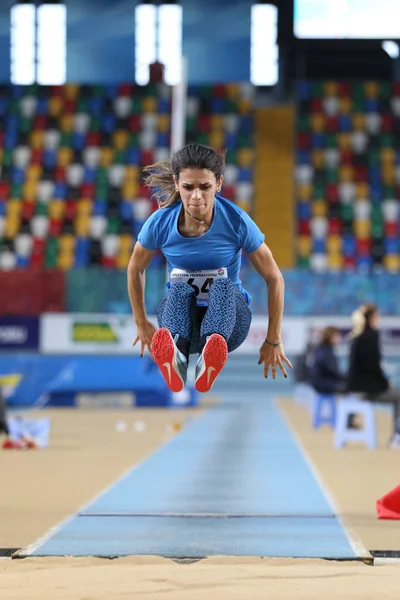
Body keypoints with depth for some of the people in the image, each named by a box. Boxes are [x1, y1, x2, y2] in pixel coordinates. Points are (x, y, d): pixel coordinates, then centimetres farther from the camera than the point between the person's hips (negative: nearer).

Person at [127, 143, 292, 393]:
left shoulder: (237, 221, -16)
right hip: (182, 315, 1)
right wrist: (142, 323, 8)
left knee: (223, 286, -35)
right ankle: (175, 357, -66)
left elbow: (274, 278, -7)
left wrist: (273, 341, -5)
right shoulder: (161, 222, -12)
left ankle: (209, 362, -66)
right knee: (179, 291, -33)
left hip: (228, 314, -1)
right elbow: (136, 269, 7)